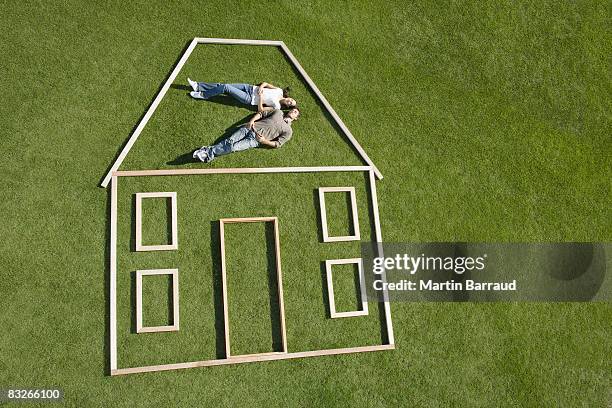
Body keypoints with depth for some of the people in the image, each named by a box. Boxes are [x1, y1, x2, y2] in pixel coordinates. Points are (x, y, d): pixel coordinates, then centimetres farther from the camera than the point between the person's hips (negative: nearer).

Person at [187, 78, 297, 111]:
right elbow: (265, 83, 11)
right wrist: (261, 87, -10)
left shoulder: (277, 106, -14)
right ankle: (198, 86, 9)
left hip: (249, 99, -6)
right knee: (222, 85, -2)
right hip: (250, 88, 6)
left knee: (225, 87, -16)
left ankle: (202, 95, 2)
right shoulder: (280, 91, 4)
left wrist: (260, 97, -22)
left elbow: (260, 110, -17)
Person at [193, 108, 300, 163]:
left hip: (255, 139, -3)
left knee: (233, 147, -21)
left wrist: (264, 141, -12)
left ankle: (210, 154, -20)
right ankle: (208, 149, -17)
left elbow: (278, 144, 0)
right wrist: (252, 121, 3)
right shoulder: (278, 112, 18)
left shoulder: (288, 131, 6)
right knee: (229, 141, -16)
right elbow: (261, 113, 20)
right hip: (250, 128, 4)